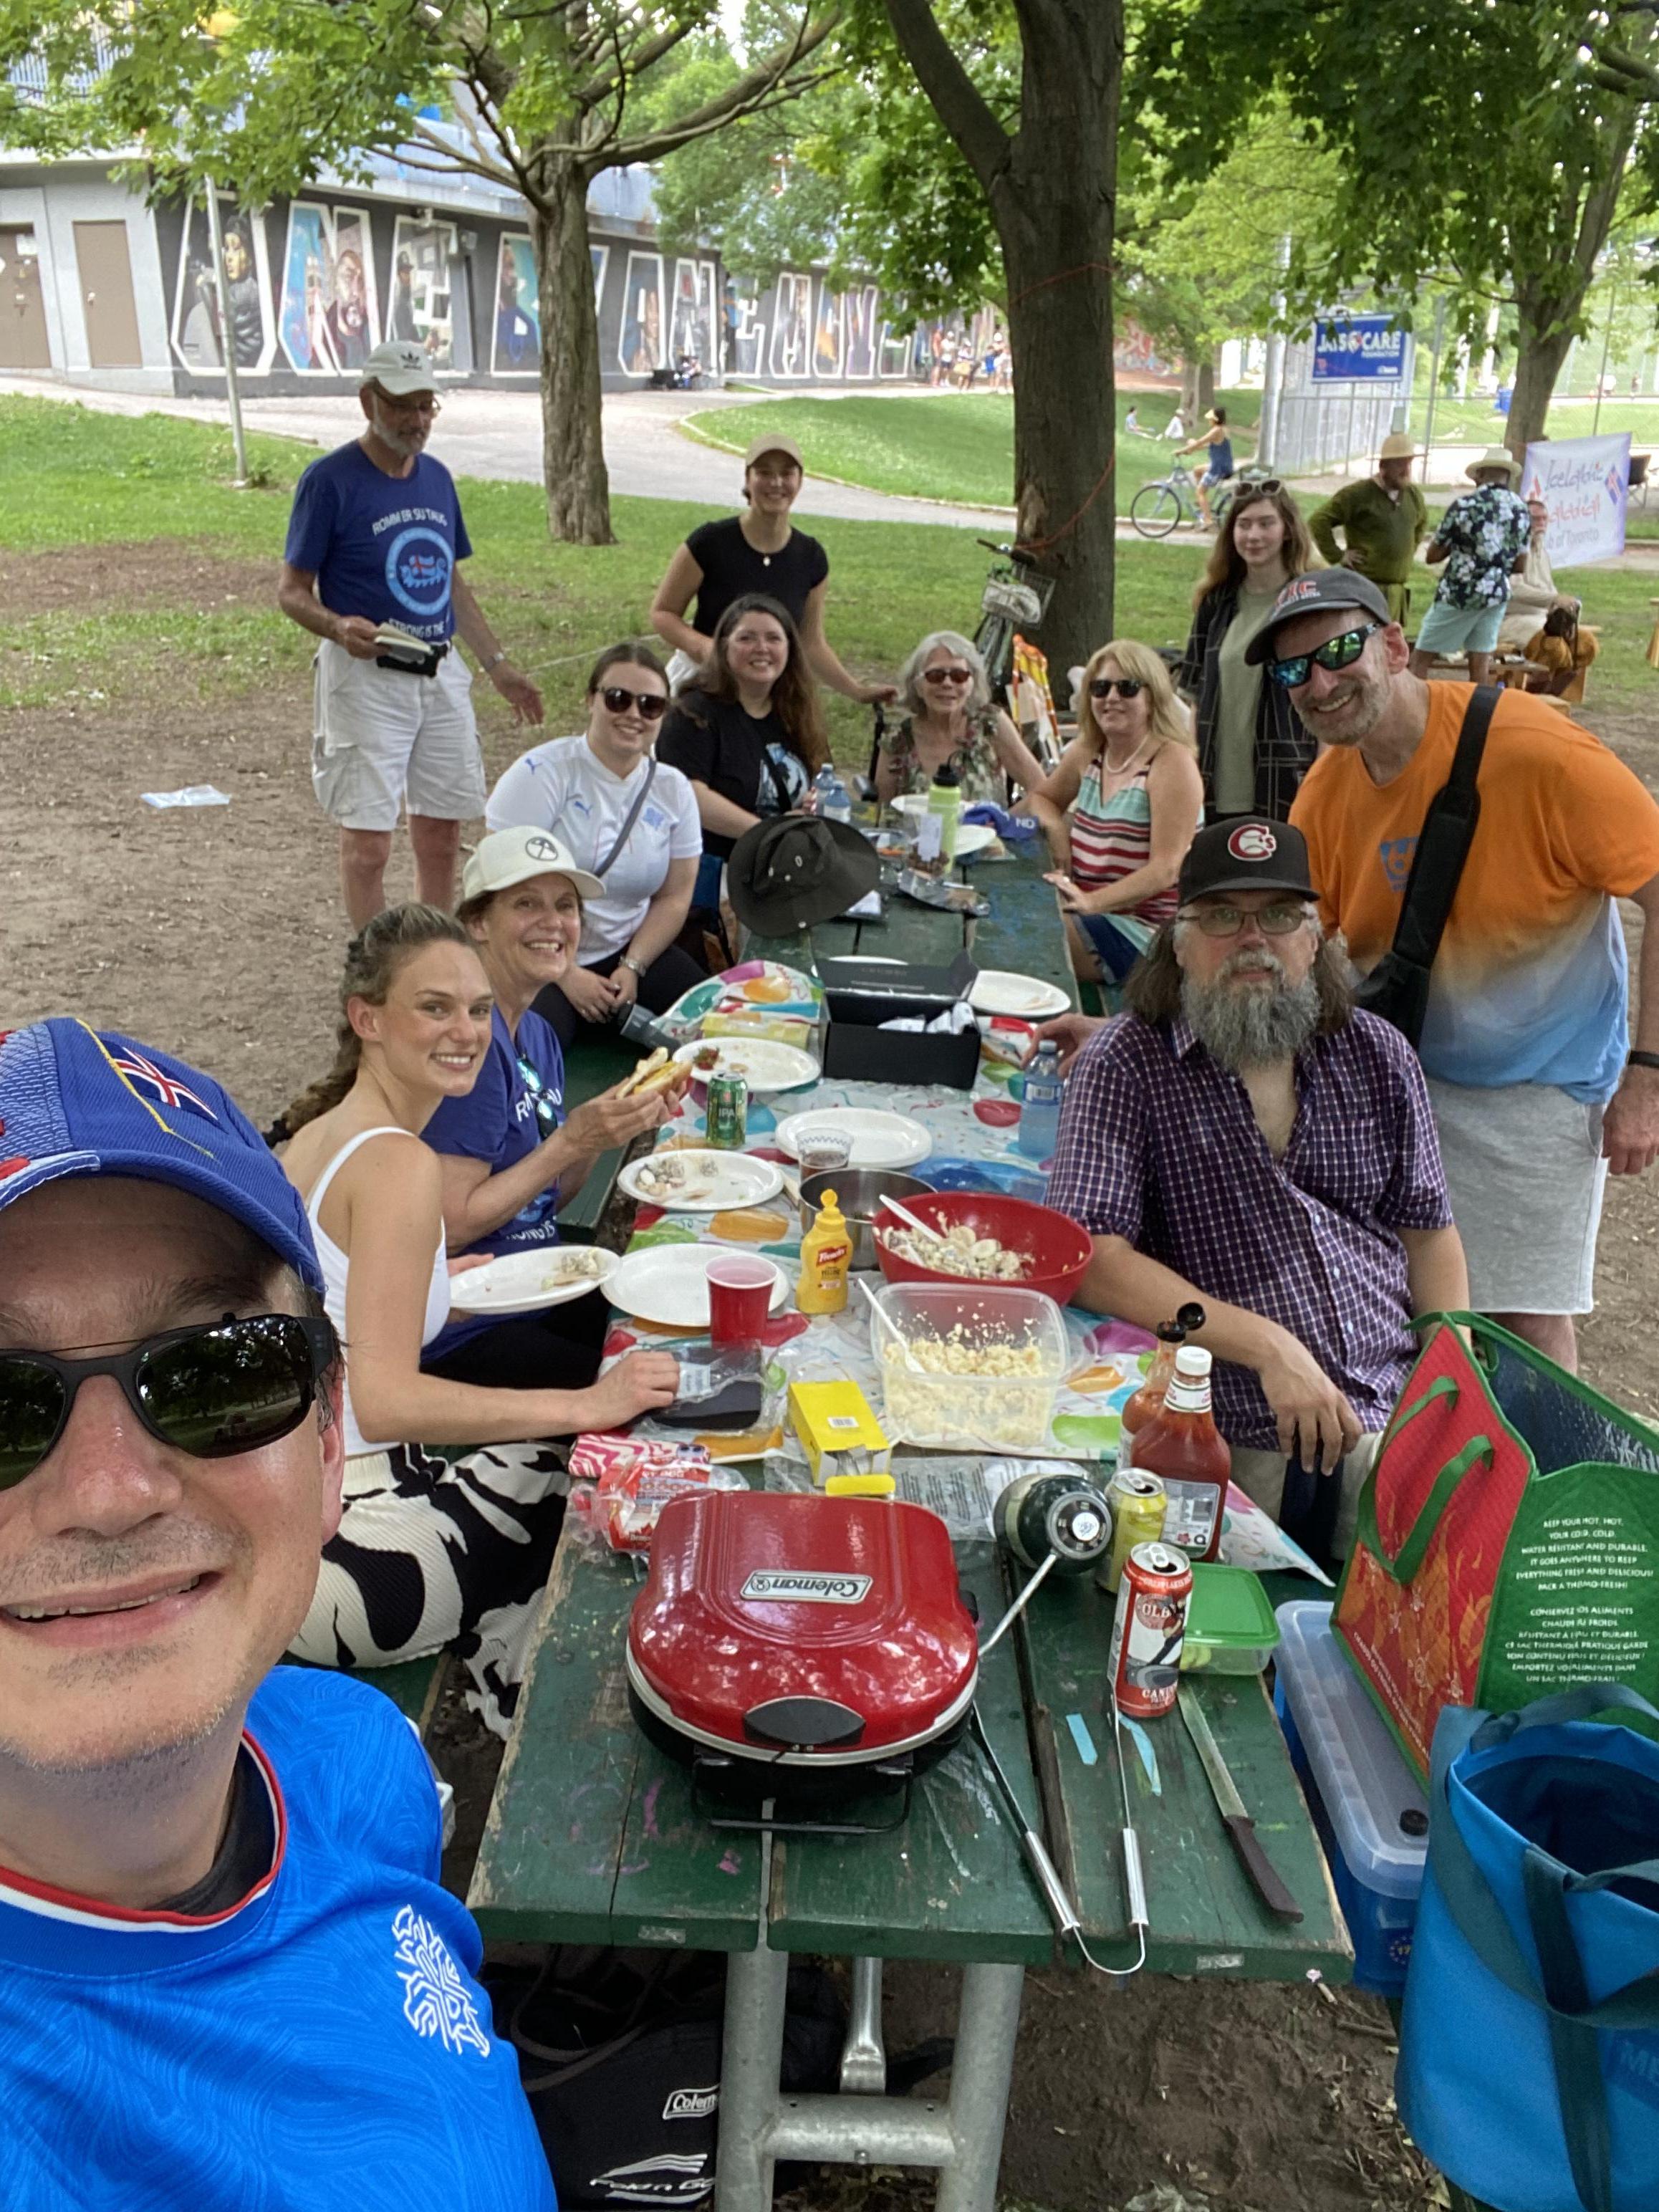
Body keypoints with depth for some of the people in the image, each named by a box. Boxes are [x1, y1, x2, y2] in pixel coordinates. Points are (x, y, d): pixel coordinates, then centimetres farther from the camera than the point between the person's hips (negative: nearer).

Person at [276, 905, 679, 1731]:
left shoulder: (318, 1135, 8)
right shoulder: (397, 1164, -20)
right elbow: (385, 1402, -27)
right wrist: (587, 1405, -25)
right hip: (331, 1560, -9)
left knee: (548, 1466, 21)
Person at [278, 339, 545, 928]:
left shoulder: (437, 477, 11)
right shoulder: (331, 479, -8)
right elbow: (292, 591, -7)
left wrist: (498, 666, 18)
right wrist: (339, 627, -28)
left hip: (442, 674, 6)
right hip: (365, 676, -6)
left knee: (442, 833, 11)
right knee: (368, 842, -6)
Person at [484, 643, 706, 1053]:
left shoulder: (673, 790, 7)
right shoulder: (543, 774, -9)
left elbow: (674, 898, 7)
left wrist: (632, 968, -9)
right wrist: (567, 976, -16)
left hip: (625, 953, 5)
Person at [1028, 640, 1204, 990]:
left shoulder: (1173, 763, -13)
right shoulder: (1087, 752, 9)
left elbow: (1165, 870, -20)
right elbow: (1041, 797, 28)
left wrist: (1091, 902, -33)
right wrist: (1056, 828, 3)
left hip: (1145, 932, -7)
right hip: (1091, 919, 7)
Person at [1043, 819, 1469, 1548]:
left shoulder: (1376, 1055, 11)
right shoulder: (1126, 1064, -4)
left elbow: (1428, 1231, 17)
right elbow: (1090, 1255, -14)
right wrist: (1267, 1346, -19)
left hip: (1390, 1408, 5)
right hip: (1229, 1433, -4)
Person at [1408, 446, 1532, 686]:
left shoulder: (1465, 504, -11)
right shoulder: (1522, 509, 5)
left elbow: (1432, 555, -4)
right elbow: (1520, 566, 10)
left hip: (1459, 593, -5)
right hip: (1497, 594, 5)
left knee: (1420, 657, 2)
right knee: (1480, 661, 8)